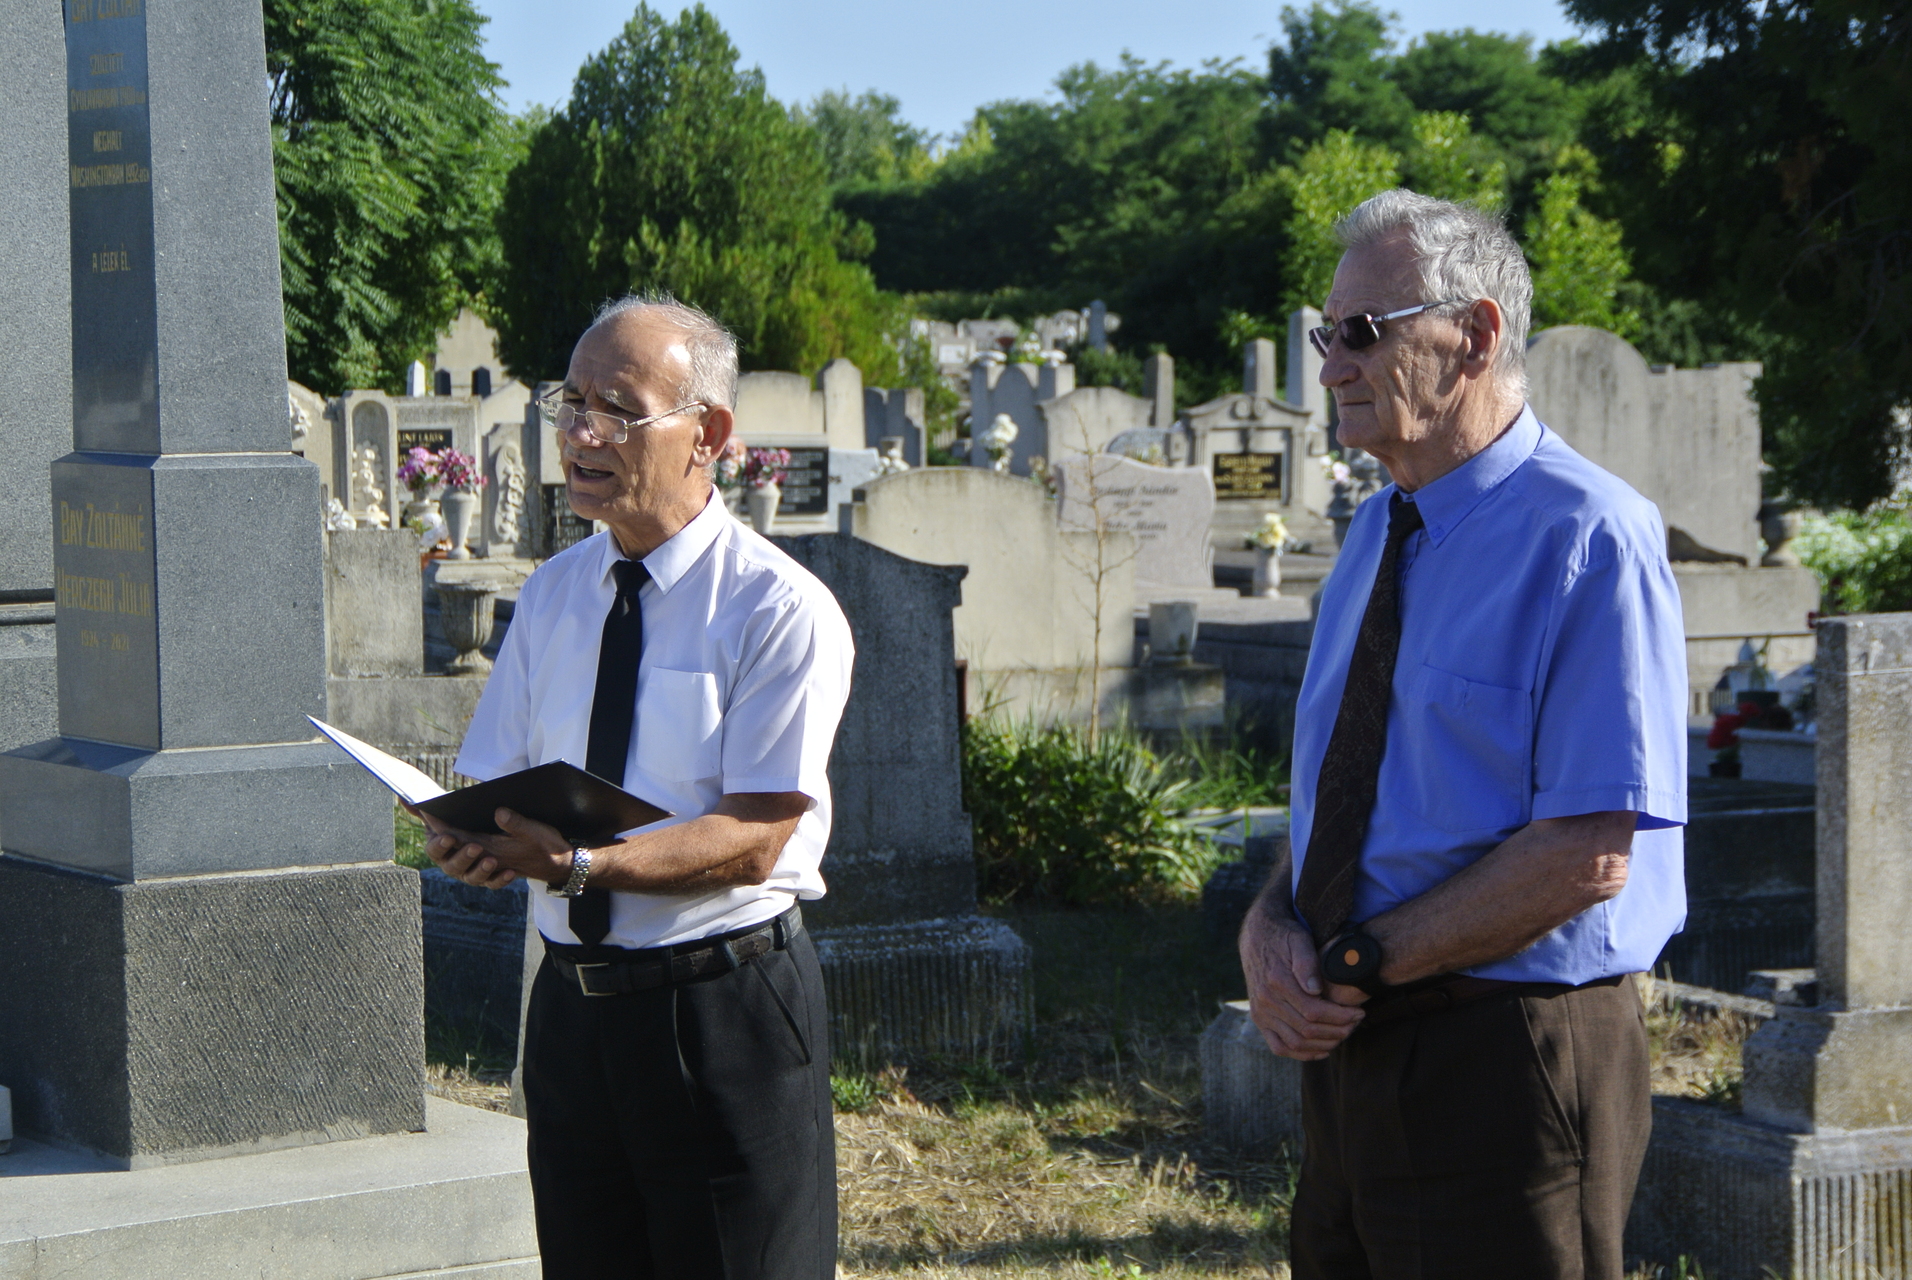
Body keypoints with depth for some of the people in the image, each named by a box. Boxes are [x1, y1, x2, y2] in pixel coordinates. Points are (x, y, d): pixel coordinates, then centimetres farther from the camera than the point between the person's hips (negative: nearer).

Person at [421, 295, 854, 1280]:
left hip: (726, 1010, -6)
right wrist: (469, 840, -17)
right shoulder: (552, 595, 10)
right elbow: (495, 787, 8)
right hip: (573, 1005, 6)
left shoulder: (781, 609, -10)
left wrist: (577, 864, -30)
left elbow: (753, 839, -17)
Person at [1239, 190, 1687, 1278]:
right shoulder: (1379, 534, 13)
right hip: (1352, 1048, 8)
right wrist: (1272, 932, -3)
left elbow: (1588, 855, -20)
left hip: (1505, 1063, -8)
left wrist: (1357, 966, -17)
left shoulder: (1590, 539, -14)